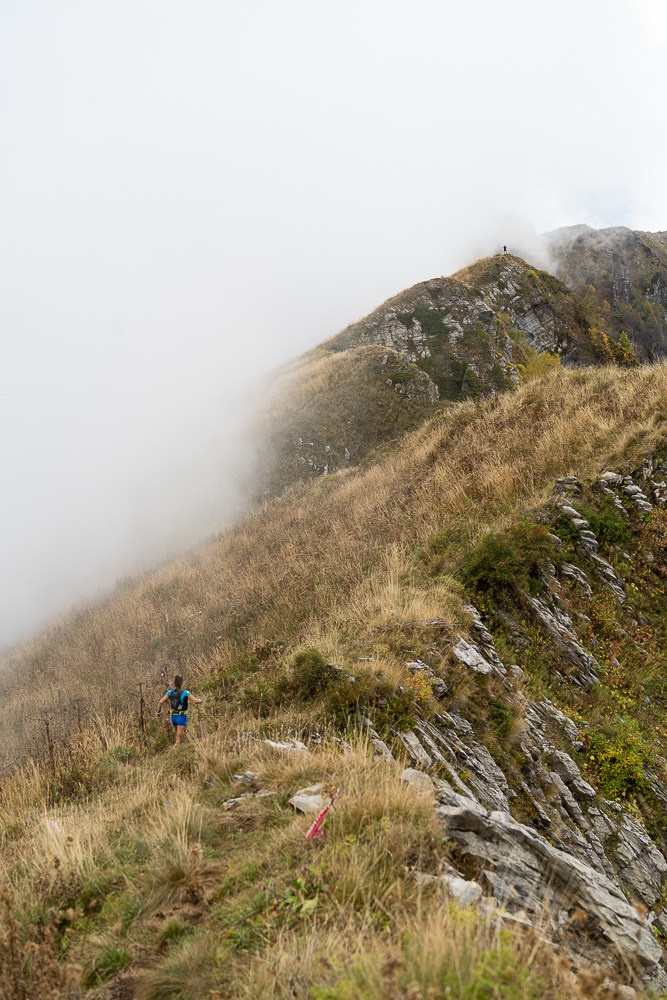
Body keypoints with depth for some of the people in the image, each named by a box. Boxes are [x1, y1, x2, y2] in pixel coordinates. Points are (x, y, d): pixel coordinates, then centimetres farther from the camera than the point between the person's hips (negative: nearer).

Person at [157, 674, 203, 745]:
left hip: (173, 717, 5)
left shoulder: (170, 692, -5)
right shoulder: (185, 693, -18)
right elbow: (196, 701, -23)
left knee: (178, 734, 28)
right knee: (179, 738, 2)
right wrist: (200, 700, -1)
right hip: (182, 717, -5)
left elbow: (160, 702, -6)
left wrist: (158, 711, 9)